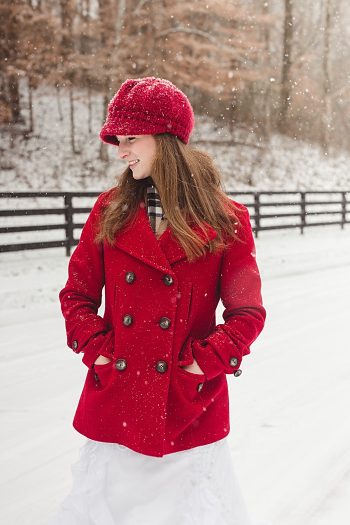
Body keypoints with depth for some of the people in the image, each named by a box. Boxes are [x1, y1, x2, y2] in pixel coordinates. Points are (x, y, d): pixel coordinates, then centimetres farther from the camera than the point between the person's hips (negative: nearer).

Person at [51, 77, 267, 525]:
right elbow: (77, 294, 8)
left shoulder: (226, 219, -3)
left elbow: (248, 312, -1)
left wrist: (205, 362, -12)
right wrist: (97, 349, -5)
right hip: (114, 402, 2)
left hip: (191, 407, -2)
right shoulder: (110, 211, 4)